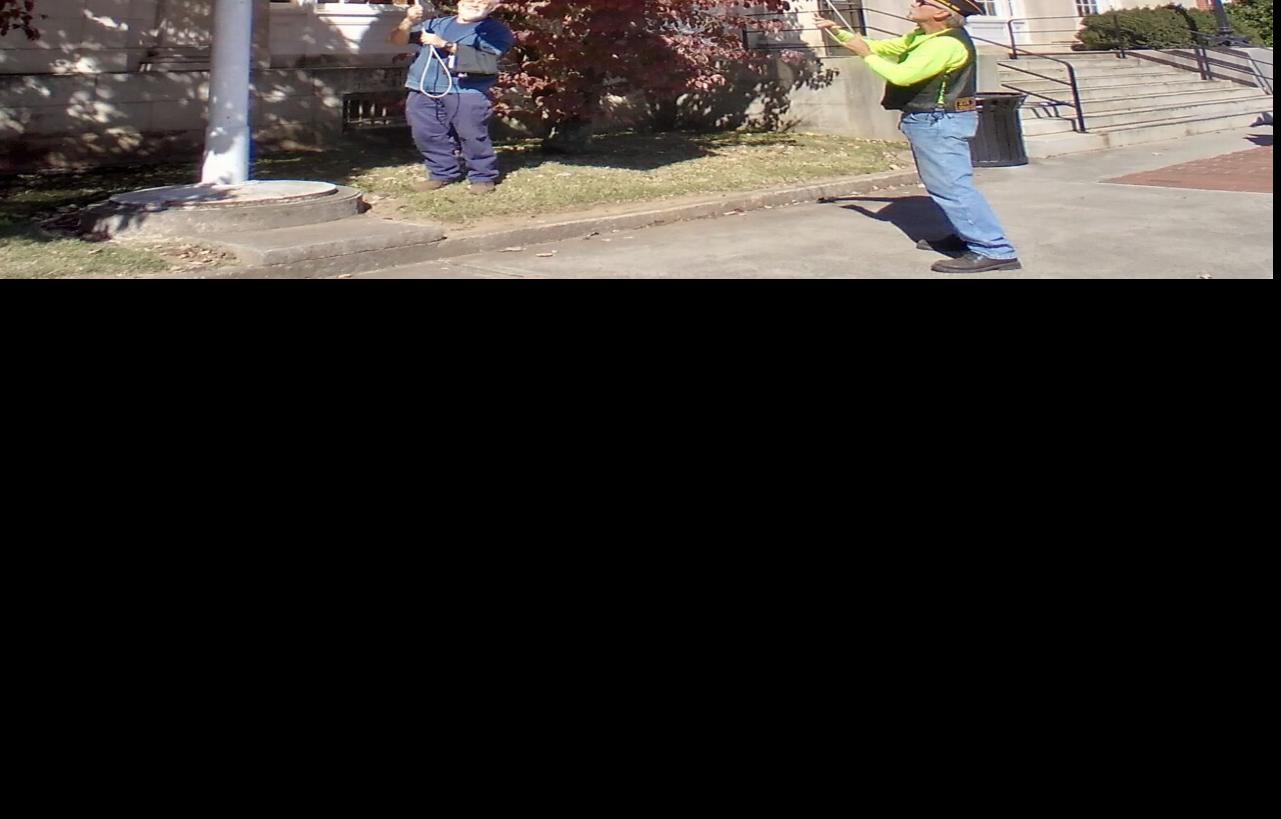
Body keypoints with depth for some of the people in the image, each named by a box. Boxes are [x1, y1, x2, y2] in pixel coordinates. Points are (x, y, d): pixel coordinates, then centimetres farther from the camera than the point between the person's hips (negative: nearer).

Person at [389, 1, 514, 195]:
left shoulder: (495, 30, 7)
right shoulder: (436, 24, 21)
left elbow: (487, 60, -11)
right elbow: (397, 40, 18)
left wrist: (446, 45, -11)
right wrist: (409, 22, -5)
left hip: (466, 92, -5)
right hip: (424, 92, 5)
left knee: (472, 136, -8)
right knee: (428, 136, 5)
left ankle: (483, 177, 5)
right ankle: (442, 174, 19)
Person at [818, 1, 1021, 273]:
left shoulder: (947, 43, -22)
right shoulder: (921, 37, 11)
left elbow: (901, 75, -28)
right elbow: (880, 47, 20)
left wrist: (866, 54, -15)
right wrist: (840, 33, 9)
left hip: (939, 123, -11)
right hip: (931, 121, 11)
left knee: (952, 187, -14)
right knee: (945, 185, 19)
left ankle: (994, 251, -16)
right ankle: (968, 236, 28)